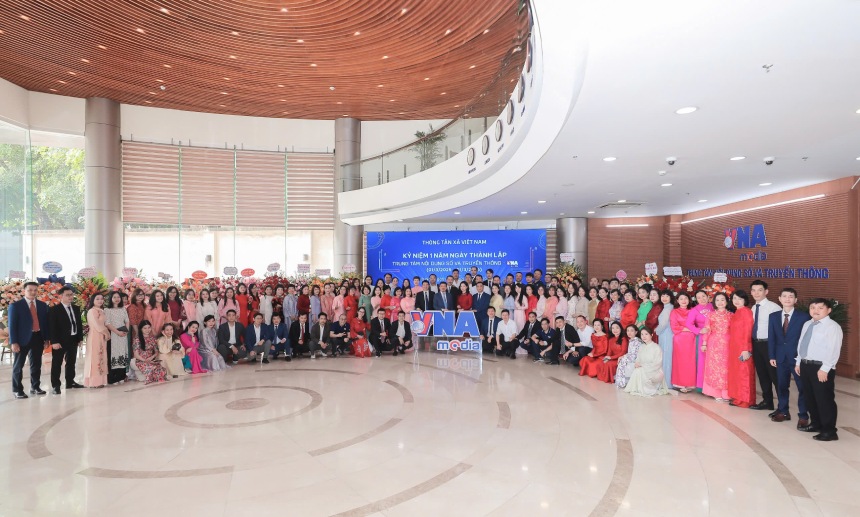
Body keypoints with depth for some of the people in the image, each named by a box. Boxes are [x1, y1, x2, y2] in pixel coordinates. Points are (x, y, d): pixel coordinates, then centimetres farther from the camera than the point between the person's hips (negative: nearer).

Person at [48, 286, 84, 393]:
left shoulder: (76, 308, 11)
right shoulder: (54, 310, -8)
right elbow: (52, 327, -13)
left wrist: (80, 338, 9)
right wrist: (54, 342, -18)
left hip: (73, 340, 6)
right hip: (60, 341, -6)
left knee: (71, 362, 14)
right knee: (56, 364, 1)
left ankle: (70, 382, 24)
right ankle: (55, 385, 7)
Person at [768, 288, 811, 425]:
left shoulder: (804, 317, -5)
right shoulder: (773, 316, 7)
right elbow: (771, 338, 7)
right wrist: (772, 356, 1)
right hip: (780, 357, 4)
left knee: (803, 388, 5)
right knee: (781, 386, 12)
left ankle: (803, 416, 16)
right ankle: (783, 412, 25)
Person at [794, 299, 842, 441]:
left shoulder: (833, 327, -12)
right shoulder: (807, 324, 13)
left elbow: (834, 350, -18)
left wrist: (824, 369, -22)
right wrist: (798, 362, 16)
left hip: (821, 367, -8)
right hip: (805, 365, 8)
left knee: (824, 399, -1)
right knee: (809, 397, 17)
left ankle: (829, 431, 11)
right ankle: (816, 423, 32)